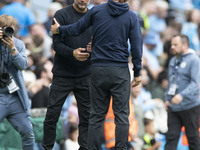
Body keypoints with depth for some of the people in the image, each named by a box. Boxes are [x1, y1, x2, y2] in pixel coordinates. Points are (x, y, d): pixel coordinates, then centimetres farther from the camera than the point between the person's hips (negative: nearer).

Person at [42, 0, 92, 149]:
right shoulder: (62, 15, -4)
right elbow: (57, 44, -10)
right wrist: (72, 53, -28)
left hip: (85, 75, 3)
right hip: (62, 75, -3)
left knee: (86, 116, 3)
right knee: (52, 114, -1)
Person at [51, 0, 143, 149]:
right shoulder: (131, 17, -4)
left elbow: (77, 28, 11)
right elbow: (136, 46, -5)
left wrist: (59, 29, 31)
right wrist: (137, 73, 3)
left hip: (98, 70, 2)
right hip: (120, 71, -2)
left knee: (97, 115, 8)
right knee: (122, 115, 0)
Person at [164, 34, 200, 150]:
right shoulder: (173, 61, 15)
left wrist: (182, 95, -31)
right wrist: (167, 98, 16)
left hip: (190, 106, -7)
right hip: (173, 107, 7)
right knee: (171, 136, -1)